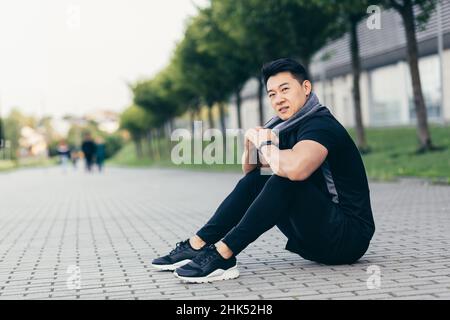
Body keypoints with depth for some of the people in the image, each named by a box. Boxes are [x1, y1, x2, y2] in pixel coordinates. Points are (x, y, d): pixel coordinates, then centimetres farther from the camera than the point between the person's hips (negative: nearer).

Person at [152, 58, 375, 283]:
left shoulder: (321, 125, -18)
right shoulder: (289, 126, 10)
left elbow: (295, 169, -39)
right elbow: (249, 170, 19)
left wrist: (265, 144, -18)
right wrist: (251, 144, -4)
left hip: (350, 236, -9)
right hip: (317, 238, 9)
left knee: (285, 181, -28)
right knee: (253, 181, 6)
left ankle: (222, 256, -27)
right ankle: (197, 245, -2)